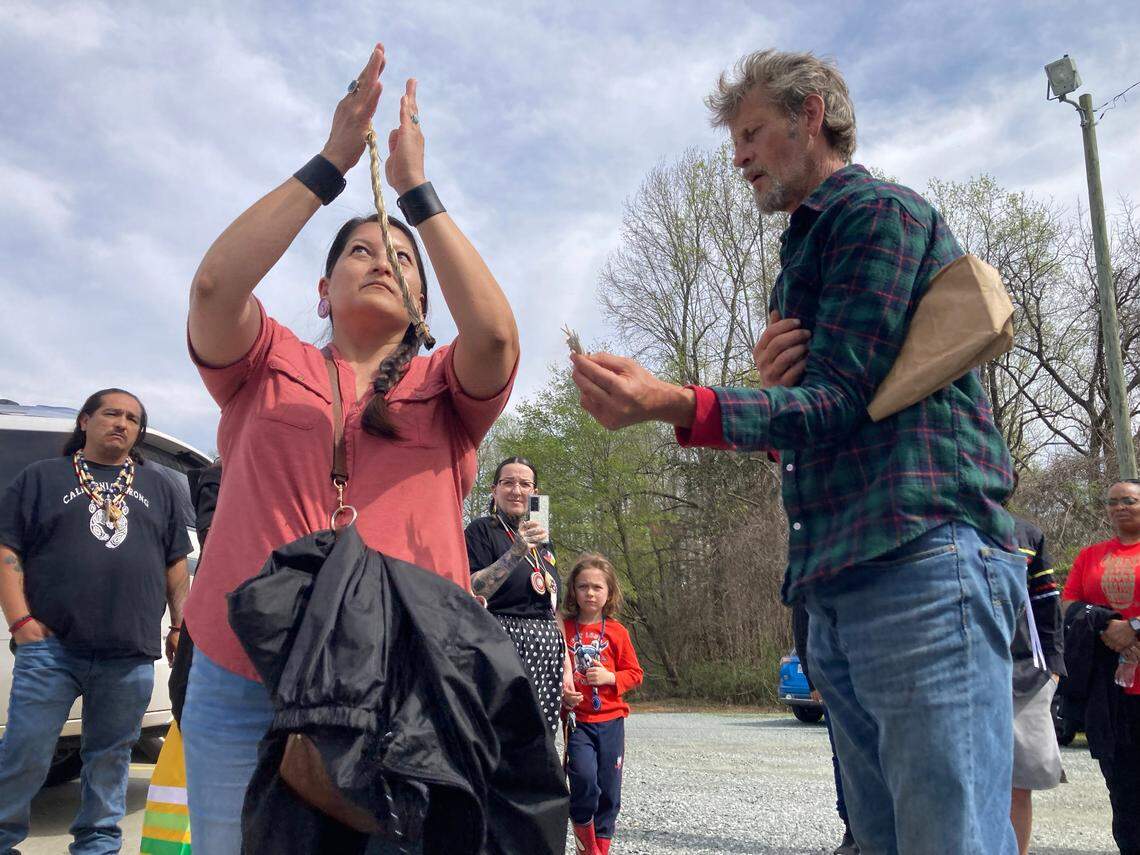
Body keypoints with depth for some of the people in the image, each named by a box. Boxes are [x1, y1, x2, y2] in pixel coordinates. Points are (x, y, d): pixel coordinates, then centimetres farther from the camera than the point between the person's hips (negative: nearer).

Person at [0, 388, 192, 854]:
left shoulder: (158, 486, 17)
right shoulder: (43, 476, 10)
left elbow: (176, 564, 17)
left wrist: (181, 625, 9)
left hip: (132, 656, 2)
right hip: (51, 647, -2)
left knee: (110, 757, 9)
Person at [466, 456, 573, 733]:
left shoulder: (543, 541, 21)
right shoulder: (482, 530, 1)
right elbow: (472, 592, -12)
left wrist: (567, 664, 17)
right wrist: (517, 552, -19)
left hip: (547, 648, 6)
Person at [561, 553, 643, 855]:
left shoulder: (617, 631, 4)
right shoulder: (563, 629, 0)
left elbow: (634, 673, 7)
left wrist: (610, 677, -11)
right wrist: (563, 694, -12)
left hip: (611, 719, 2)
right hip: (576, 719, -2)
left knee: (609, 788, 5)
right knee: (584, 776, -19)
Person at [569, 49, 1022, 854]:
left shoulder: (881, 212, 0)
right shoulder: (806, 251, 27)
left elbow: (836, 401, -10)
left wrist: (673, 404, -24)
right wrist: (774, 385, 2)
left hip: (919, 561, -9)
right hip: (836, 589, 9)